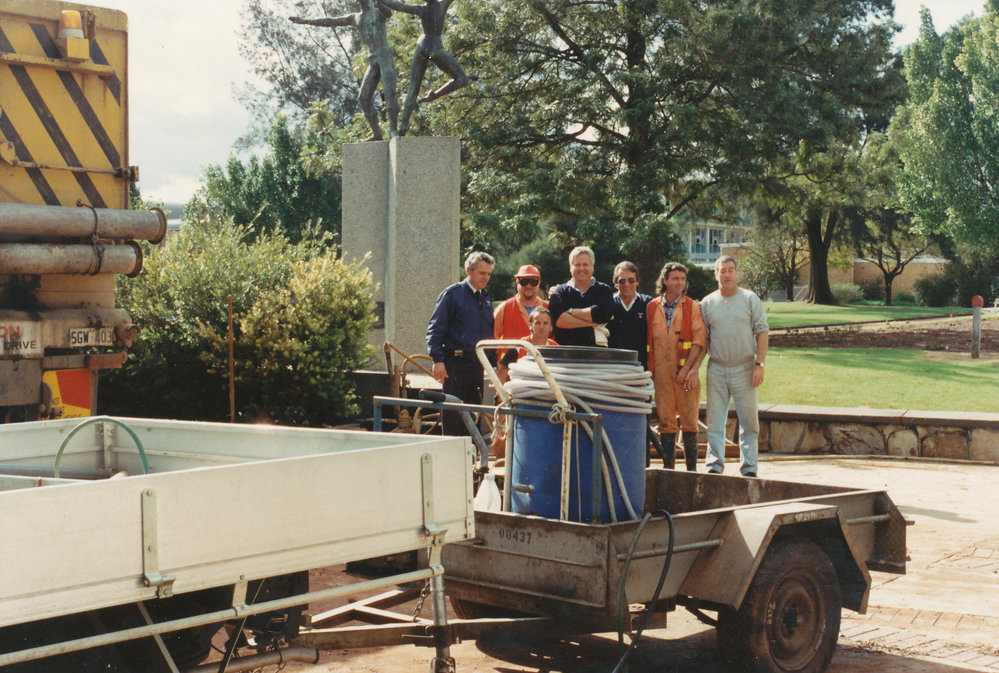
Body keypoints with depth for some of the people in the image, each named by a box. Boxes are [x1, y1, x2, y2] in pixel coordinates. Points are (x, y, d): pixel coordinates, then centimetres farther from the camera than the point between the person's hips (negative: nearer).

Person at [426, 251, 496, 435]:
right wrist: (438, 360, -14)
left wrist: (494, 363, 17)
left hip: (478, 364, 6)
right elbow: (435, 329, -6)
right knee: (453, 416, -6)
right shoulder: (452, 294, -2)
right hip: (456, 364, -6)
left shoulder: (485, 298, 17)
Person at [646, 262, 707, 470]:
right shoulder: (652, 307, 10)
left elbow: (700, 340, -3)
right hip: (661, 373, 2)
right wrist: (650, 370, 7)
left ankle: (691, 468, 5)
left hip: (686, 373, -2)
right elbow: (648, 341, 14)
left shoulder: (692, 307, 3)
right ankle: (668, 467, 8)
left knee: (689, 420, -1)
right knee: (666, 421, 3)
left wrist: (687, 368, -11)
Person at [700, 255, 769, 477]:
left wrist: (760, 364, -8)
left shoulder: (750, 299, 3)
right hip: (716, 369, 2)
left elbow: (762, 332, 0)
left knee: (749, 420, 1)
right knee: (715, 420, 3)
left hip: (744, 368, -1)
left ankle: (749, 467, 8)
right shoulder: (707, 303, 8)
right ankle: (714, 465, 10)